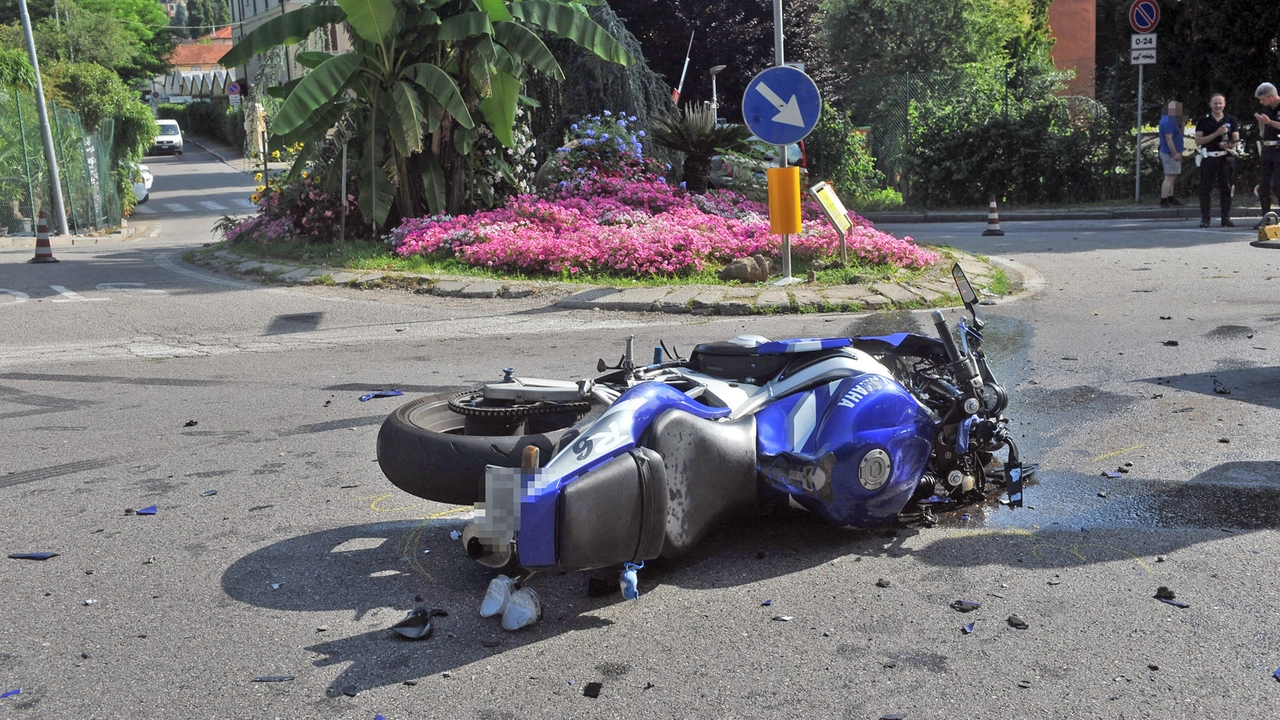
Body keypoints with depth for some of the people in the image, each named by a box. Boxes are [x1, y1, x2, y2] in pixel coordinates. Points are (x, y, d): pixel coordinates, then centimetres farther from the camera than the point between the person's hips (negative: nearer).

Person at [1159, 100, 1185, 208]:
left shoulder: (1168, 120, 14)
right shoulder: (1169, 122, -19)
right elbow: (1169, 139, -24)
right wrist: (1175, 153, -26)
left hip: (1171, 153, 11)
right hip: (1170, 154, -11)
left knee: (1172, 177, 16)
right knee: (1169, 177, -11)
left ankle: (1170, 198, 22)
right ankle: (1163, 201, -13)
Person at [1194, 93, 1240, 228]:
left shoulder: (1231, 120, 10)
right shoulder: (1203, 121, 5)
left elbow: (1236, 139, 6)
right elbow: (1198, 141, -4)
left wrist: (1230, 145, -18)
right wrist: (1216, 134, -13)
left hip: (1226, 158, 1)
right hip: (1208, 158, -1)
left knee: (1226, 189, 2)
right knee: (1205, 189, -2)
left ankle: (1226, 218, 9)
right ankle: (1204, 218, 5)